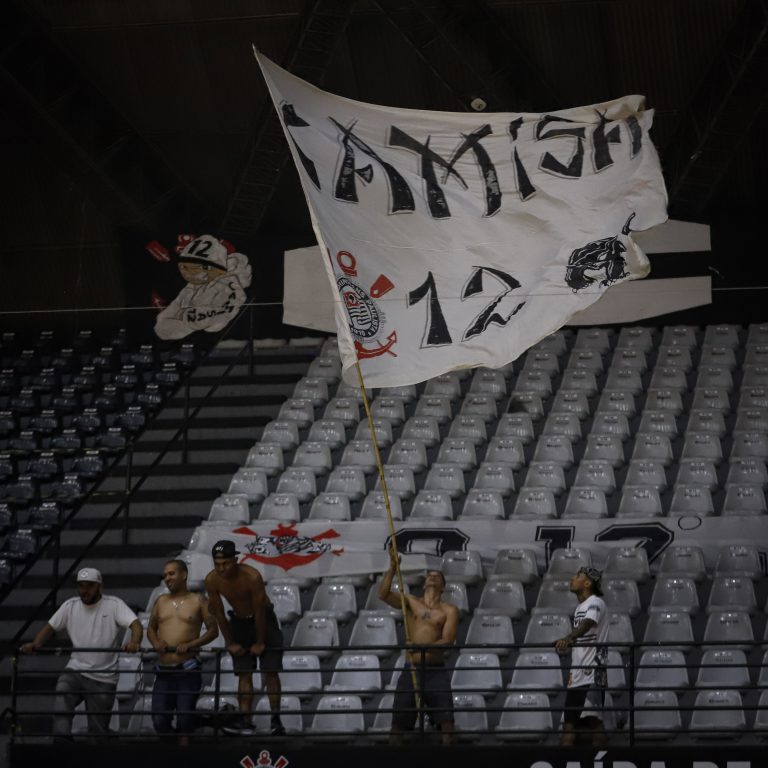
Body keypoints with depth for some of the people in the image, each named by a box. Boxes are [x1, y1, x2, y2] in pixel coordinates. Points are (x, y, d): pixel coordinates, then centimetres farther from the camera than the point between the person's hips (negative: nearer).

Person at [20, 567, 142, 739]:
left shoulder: (114, 605, -6)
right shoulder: (70, 606, 7)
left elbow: (135, 624, -17)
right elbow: (50, 627, 11)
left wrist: (134, 642, -40)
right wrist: (35, 645, -10)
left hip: (104, 679, -2)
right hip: (75, 670, 2)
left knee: (98, 730, 2)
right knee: (61, 706, -27)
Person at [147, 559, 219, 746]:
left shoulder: (198, 601, 3)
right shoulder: (161, 601, 16)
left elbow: (213, 630, 1)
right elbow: (151, 628, 23)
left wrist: (190, 644, -13)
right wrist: (155, 642, 0)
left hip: (187, 670, -4)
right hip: (163, 671, 4)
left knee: (184, 719, -6)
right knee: (159, 720, -2)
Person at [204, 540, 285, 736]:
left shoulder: (252, 577, -32)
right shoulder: (211, 580, -20)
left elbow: (259, 611, -23)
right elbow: (218, 613, -9)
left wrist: (260, 642, -16)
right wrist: (230, 643, -5)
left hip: (264, 621, -4)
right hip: (239, 622, 4)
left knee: (270, 672, -6)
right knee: (244, 675, 0)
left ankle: (276, 719, -4)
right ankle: (245, 721, -3)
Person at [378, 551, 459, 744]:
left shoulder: (449, 610, 3)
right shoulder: (411, 602, 11)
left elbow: (448, 640, -9)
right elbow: (383, 594, -3)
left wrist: (424, 647, -25)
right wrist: (392, 569, -16)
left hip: (436, 670, -1)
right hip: (411, 668, 1)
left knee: (446, 719, -8)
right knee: (399, 719, 2)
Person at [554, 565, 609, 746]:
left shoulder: (595, 603, -7)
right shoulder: (579, 608, 21)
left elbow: (587, 624, -28)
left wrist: (568, 638, -46)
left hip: (593, 672, -9)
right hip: (578, 673, 9)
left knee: (593, 718, -17)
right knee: (569, 718, 7)